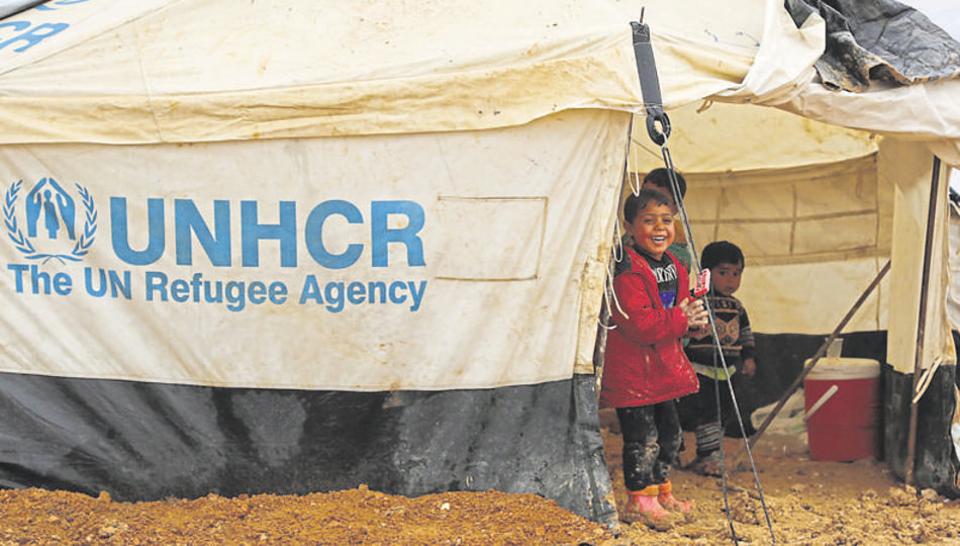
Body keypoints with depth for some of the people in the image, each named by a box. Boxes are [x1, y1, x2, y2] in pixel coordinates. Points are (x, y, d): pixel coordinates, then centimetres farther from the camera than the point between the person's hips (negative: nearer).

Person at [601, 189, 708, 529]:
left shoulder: (674, 267, 10)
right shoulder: (628, 272, -20)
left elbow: (680, 308, 22)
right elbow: (640, 324, -27)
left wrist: (693, 318, -1)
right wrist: (681, 319, -21)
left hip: (664, 367, 9)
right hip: (633, 371, -9)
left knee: (669, 433, 18)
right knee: (642, 439, -3)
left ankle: (661, 493, 34)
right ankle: (639, 501, 11)